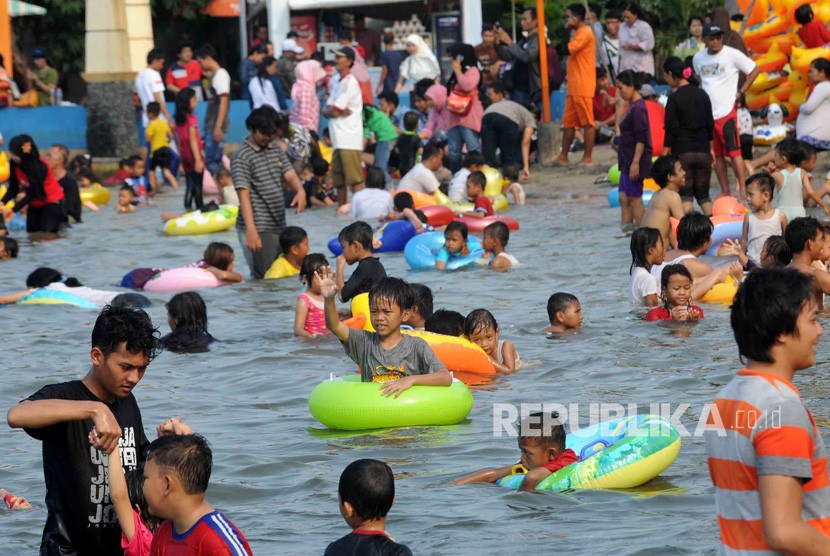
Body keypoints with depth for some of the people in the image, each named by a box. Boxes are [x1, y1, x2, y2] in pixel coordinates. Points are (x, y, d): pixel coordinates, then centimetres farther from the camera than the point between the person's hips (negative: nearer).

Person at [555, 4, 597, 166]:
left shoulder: (585, 33, -11)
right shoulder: (578, 33, 22)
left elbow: (569, 49, -20)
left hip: (583, 87, -10)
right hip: (574, 87, 10)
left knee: (587, 122, -6)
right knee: (568, 122, 10)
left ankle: (587, 158, -4)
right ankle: (563, 157, 13)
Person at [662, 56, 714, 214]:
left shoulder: (674, 98, -10)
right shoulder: (702, 94, 7)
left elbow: (671, 130, -10)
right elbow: (710, 124, 12)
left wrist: (665, 154, -4)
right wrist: (711, 149, 21)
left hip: (682, 152, -5)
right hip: (703, 151, 5)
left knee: (685, 195, -2)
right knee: (703, 195, 12)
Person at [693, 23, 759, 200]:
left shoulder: (732, 55, -7)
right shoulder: (698, 58, 9)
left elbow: (754, 70, -1)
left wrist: (740, 92, -4)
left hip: (726, 112, -5)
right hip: (706, 112, 5)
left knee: (734, 151, -8)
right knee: (716, 155, 8)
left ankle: (742, 190, -6)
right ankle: (725, 191, 14)